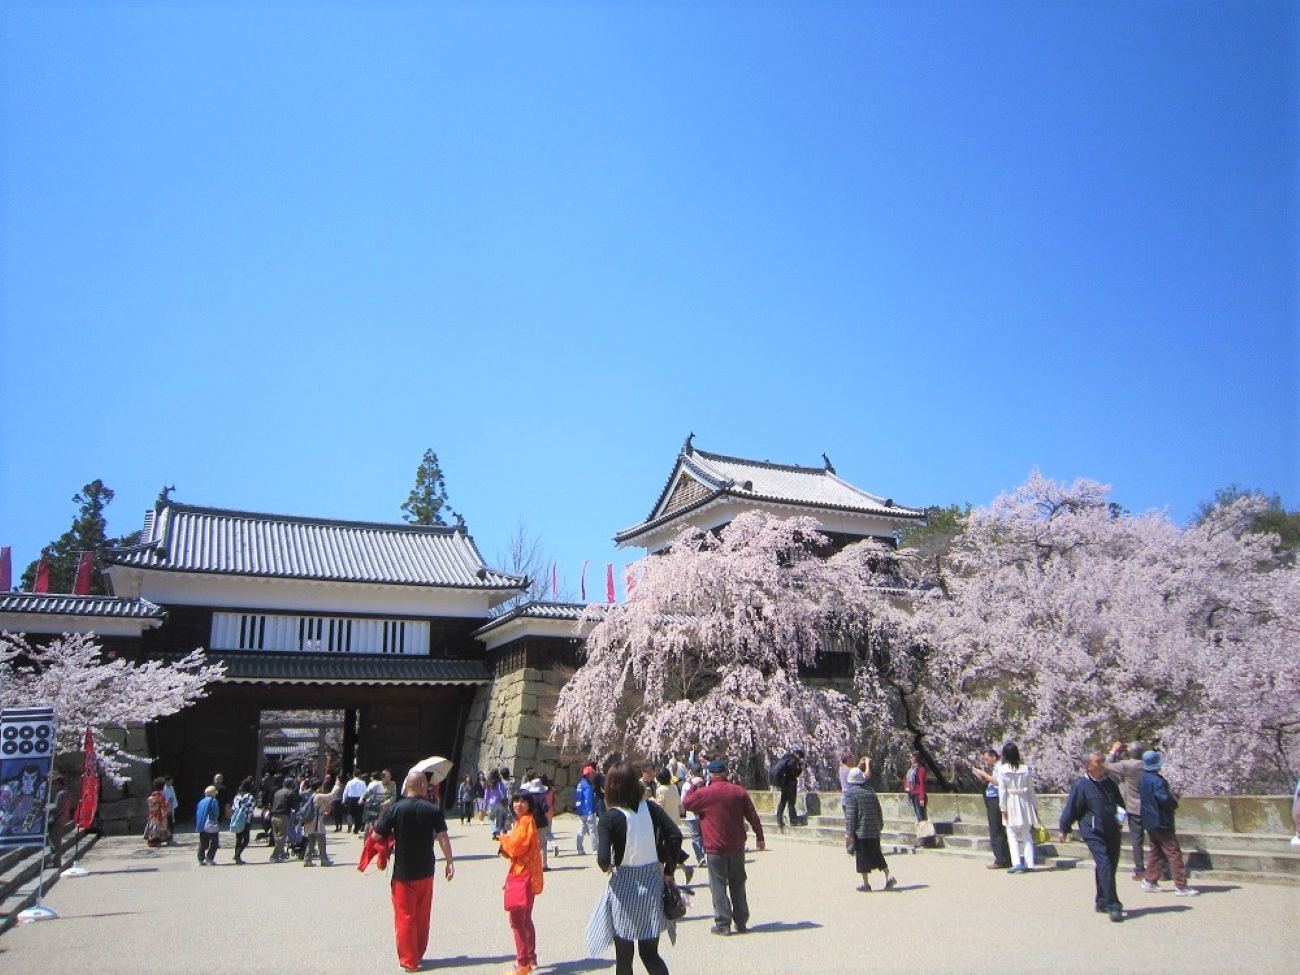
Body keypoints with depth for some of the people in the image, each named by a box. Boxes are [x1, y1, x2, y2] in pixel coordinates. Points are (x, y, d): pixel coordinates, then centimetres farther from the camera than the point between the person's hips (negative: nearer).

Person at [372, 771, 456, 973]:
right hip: (425, 871, 2)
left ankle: (409, 960, 11)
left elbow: (376, 836, -8)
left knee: (405, 916, 8)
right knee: (422, 915, 18)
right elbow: (443, 838, -8)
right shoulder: (433, 810, -8)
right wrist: (450, 862, 0)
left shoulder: (393, 809, -11)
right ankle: (418, 955, 29)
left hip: (402, 872, -2)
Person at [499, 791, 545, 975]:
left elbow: (517, 846, -21)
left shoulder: (526, 821, -15)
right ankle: (531, 958, 28)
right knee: (525, 919, 19)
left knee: (516, 919, -9)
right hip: (527, 876, 11)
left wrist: (504, 839, -3)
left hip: (524, 876, -11)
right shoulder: (522, 821, 16)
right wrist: (505, 848, -3)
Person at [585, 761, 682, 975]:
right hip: (653, 884, 4)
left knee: (623, 957, 13)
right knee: (650, 954, 16)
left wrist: (607, 867, 1)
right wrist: (668, 871, 2)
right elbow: (675, 835, -8)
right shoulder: (651, 808, -3)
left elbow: (603, 859, -22)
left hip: (624, 888, -4)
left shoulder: (609, 818, -14)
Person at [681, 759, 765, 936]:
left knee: (718, 886, 3)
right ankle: (741, 923, 19)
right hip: (737, 847, 4)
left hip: (715, 848, -4)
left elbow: (685, 804, 4)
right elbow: (753, 816, 3)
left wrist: (694, 786, 13)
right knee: (738, 884, 14)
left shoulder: (704, 792, -10)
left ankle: (723, 924, 3)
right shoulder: (739, 791, 1)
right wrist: (759, 837, 12)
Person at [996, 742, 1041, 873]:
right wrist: (1034, 806, 13)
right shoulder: (1025, 768, -1)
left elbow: (1002, 790, -10)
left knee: (1012, 835, 4)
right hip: (1024, 803, 3)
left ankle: (1017, 863, -6)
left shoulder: (1002, 770, -10)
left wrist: (1003, 808, -3)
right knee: (1027, 835, 13)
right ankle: (1029, 864, 12)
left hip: (1011, 804, -3)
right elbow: (1031, 789, 4)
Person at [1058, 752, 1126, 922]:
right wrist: (1064, 829, 0)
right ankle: (1113, 906, -15)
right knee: (1104, 866, -16)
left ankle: (1102, 903, 24)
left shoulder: (1109, 782, 8)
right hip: (1093, 833, -7)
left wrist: (1121, 812, 9)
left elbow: (1118, 801, 27)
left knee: (1111, 866, 11)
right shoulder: (1081, 785, -11)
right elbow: (1071, 808, -5)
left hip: (1112, 831, 7)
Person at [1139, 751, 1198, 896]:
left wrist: (1171, 798, 15)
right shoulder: (1156, 780, -21)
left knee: (1156, 851, 16)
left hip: (1149, 821, 9)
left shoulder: (1143, 778, 7)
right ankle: (1181, 885, -1)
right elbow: (1164, 799, -24)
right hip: (1161, 821, -9)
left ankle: (1150, 881, 17)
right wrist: (1175, 800, -3)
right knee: (1173, 852, -3)